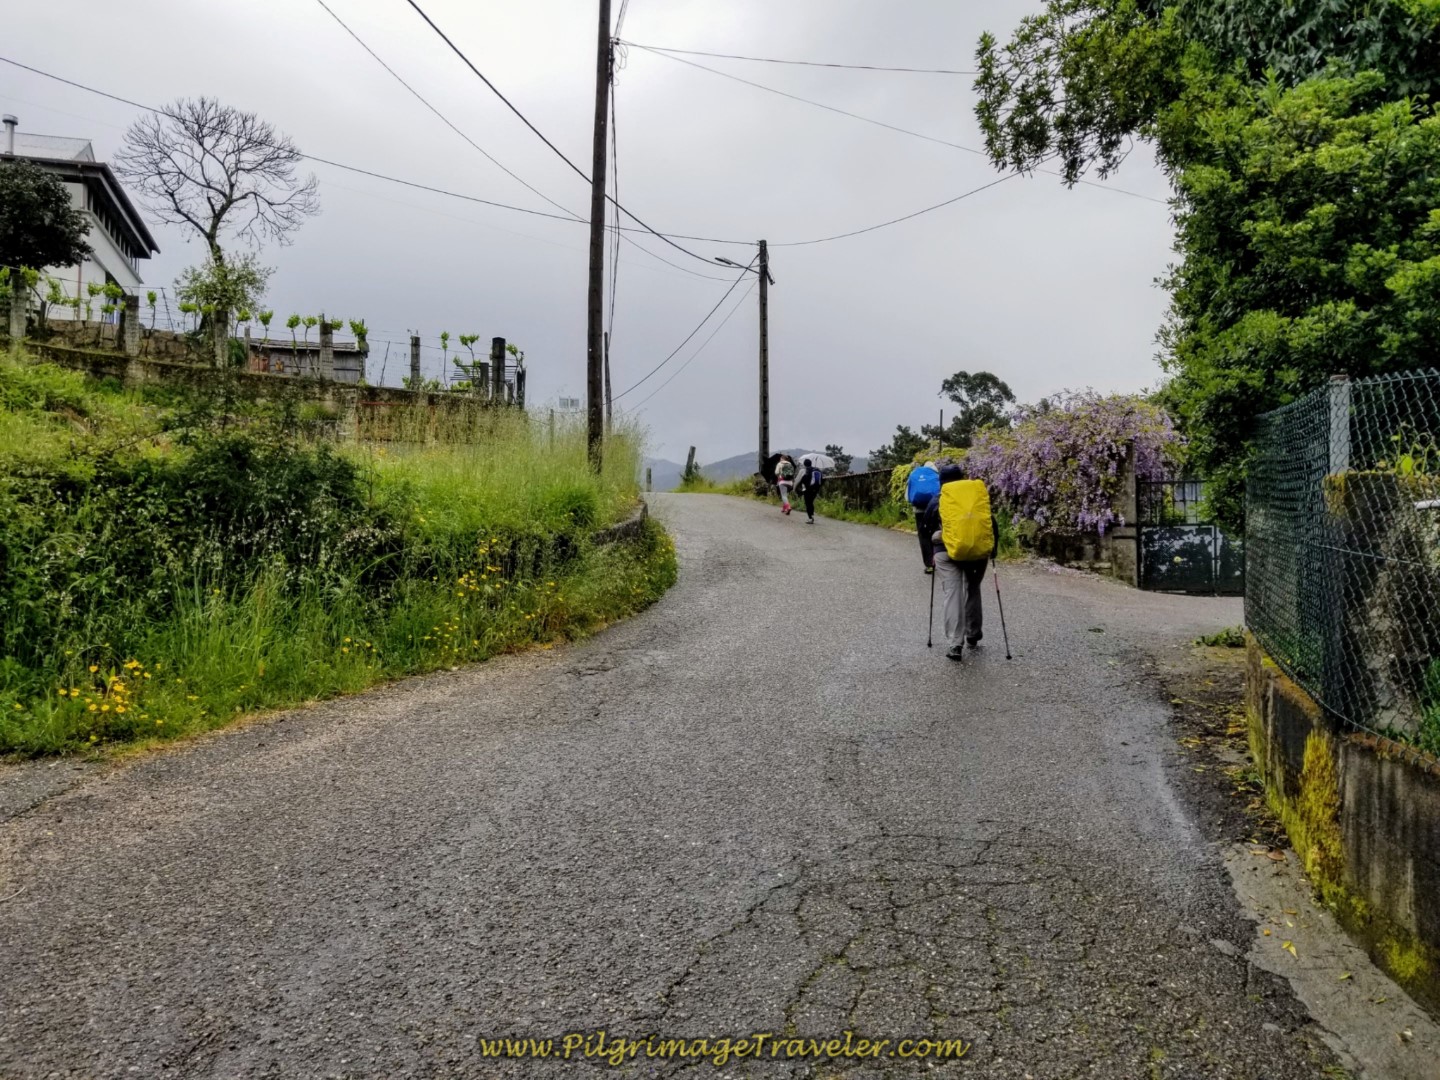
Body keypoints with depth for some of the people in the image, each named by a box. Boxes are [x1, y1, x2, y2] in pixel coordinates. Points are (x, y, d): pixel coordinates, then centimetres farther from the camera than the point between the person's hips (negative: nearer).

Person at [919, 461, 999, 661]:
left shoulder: (938, 499, 8)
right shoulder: (978, 495, 11)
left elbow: (925, 526, 15)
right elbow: (992, 523, 10)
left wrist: (935, 537, 33)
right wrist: (993, 549, 19)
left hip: (947, 552, -2)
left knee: (953, 595, -2)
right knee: (972, 591, 22)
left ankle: (956, 644, -11)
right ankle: (974, 635, 32)